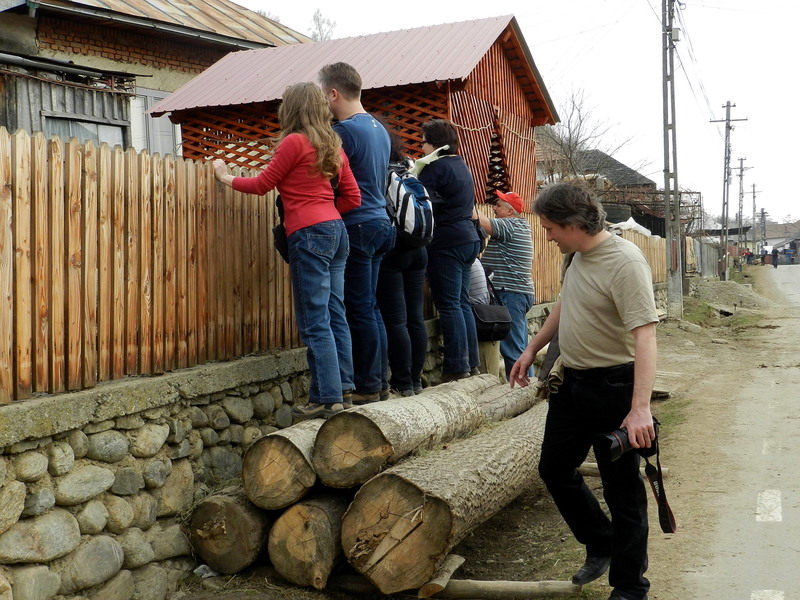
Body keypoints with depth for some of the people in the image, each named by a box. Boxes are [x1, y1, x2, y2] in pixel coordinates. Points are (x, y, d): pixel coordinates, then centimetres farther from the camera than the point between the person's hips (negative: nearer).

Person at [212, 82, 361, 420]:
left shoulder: (294, 142, -6)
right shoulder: (332, 146, 16)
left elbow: (262, 184, 1)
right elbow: (352, 197, 15)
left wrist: (225, 178, 16)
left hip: (308, 234, -8)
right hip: (335, 229, 8)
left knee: (314, 322, -6)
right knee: (335, 316, 10)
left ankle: (327, 398, -4)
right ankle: (342, 387, 14)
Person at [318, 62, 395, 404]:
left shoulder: (346, 130, -13)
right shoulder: (378, 128, 16)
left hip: (356, 226, -9)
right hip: (379, 223, 9)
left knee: (360, 311, -4)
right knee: (370, 309, 13)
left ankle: (367, 388, 2)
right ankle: (378, 383, 19)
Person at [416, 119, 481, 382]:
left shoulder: (435, 166, -11)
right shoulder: (461, 164, 17)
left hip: (447, 242, -9)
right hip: (469, 239, 9)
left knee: (448, 304, -6)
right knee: (462, 302, 13)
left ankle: (456, 366, -4)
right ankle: (471, 362, 15)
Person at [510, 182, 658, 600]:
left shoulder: (625, 262, -23)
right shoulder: (578, 256, 5)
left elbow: (644, 334, -29)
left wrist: (640, 408, -36)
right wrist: (532, 349, 24)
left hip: (613, 388, -9)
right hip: (571, 382, 9)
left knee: (621, 488, 3)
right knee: (554, 469, 19)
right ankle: (600, 545, 39)